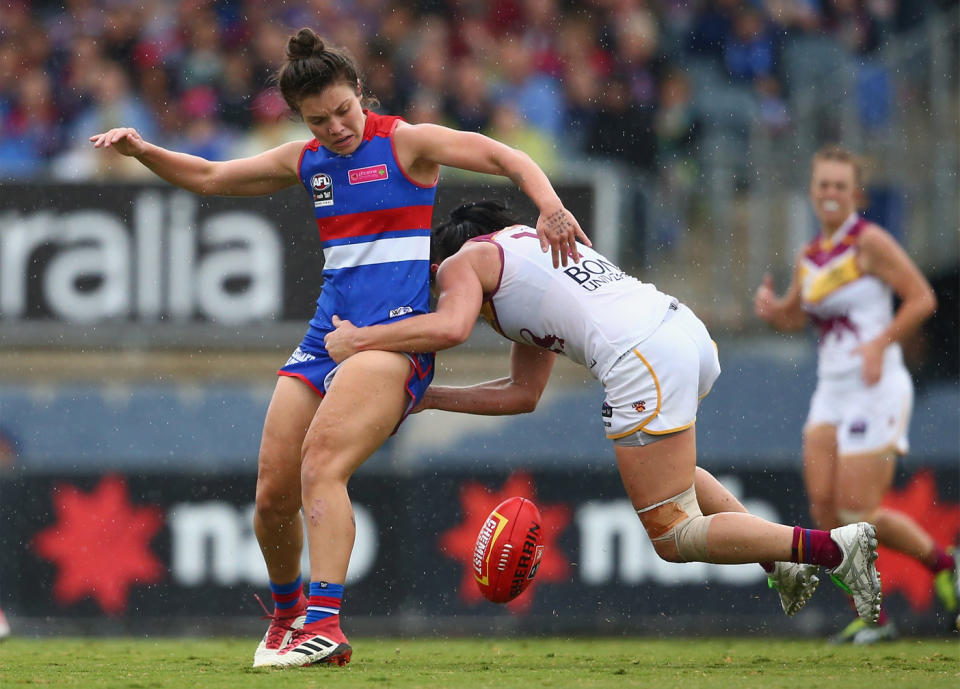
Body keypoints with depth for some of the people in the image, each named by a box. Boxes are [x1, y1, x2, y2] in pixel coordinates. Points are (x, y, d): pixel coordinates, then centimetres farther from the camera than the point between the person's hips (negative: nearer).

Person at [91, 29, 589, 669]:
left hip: (396, 333, -7)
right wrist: (143, 151, 10)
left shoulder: (406, 143, -2)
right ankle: (288, 613, 28)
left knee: (320, 465, -28)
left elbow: (508, 159, -9)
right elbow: (208, 178, 25)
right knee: (272, 497, 2)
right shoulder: (306, 161, 15)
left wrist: (550, 206, -27)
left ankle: (325, 625, -37)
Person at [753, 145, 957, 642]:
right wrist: (770, 309, 4)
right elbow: (792, 317, 27)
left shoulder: (870, 242, -8)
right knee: (824, 507, -5)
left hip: (876, 391, -7)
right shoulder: (810, 257, 14)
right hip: (831, 392, 7)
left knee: (858, 513, -11)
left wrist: (881, 344, -22)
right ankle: (871, 616, 4)